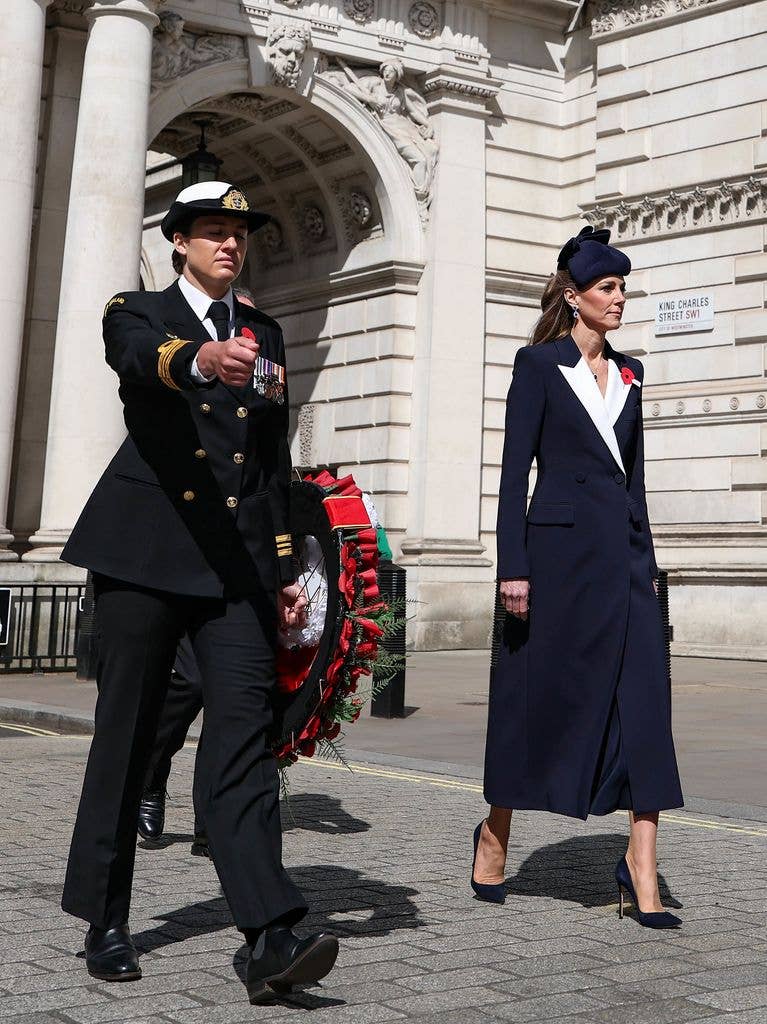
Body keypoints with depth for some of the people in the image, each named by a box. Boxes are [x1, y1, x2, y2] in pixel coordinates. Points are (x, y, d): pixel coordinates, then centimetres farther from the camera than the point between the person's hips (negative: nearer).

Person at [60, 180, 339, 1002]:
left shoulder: (264, 335, 18)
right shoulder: (137, 313, 6)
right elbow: (142, 358, -21)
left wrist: (286, 568, 13)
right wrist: (201, 359, -43)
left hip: (238, 559, 3)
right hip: (147, 552, -2)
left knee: (244, 734, -9)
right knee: (126, 735, 3)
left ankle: (269, 937, -17)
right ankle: (105, 922, 17)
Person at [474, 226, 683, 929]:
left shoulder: (629, 373, 16)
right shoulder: (539, 363, -1)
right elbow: (514, 470, -6)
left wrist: (646, 560, 14)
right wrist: (513, 567, -12)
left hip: (623, 551, 5)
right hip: (561, 548, -5)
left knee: (644, 700, -4)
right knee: (537, 698, 4)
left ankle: (642, 876, -3)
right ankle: (494, 839, 24)